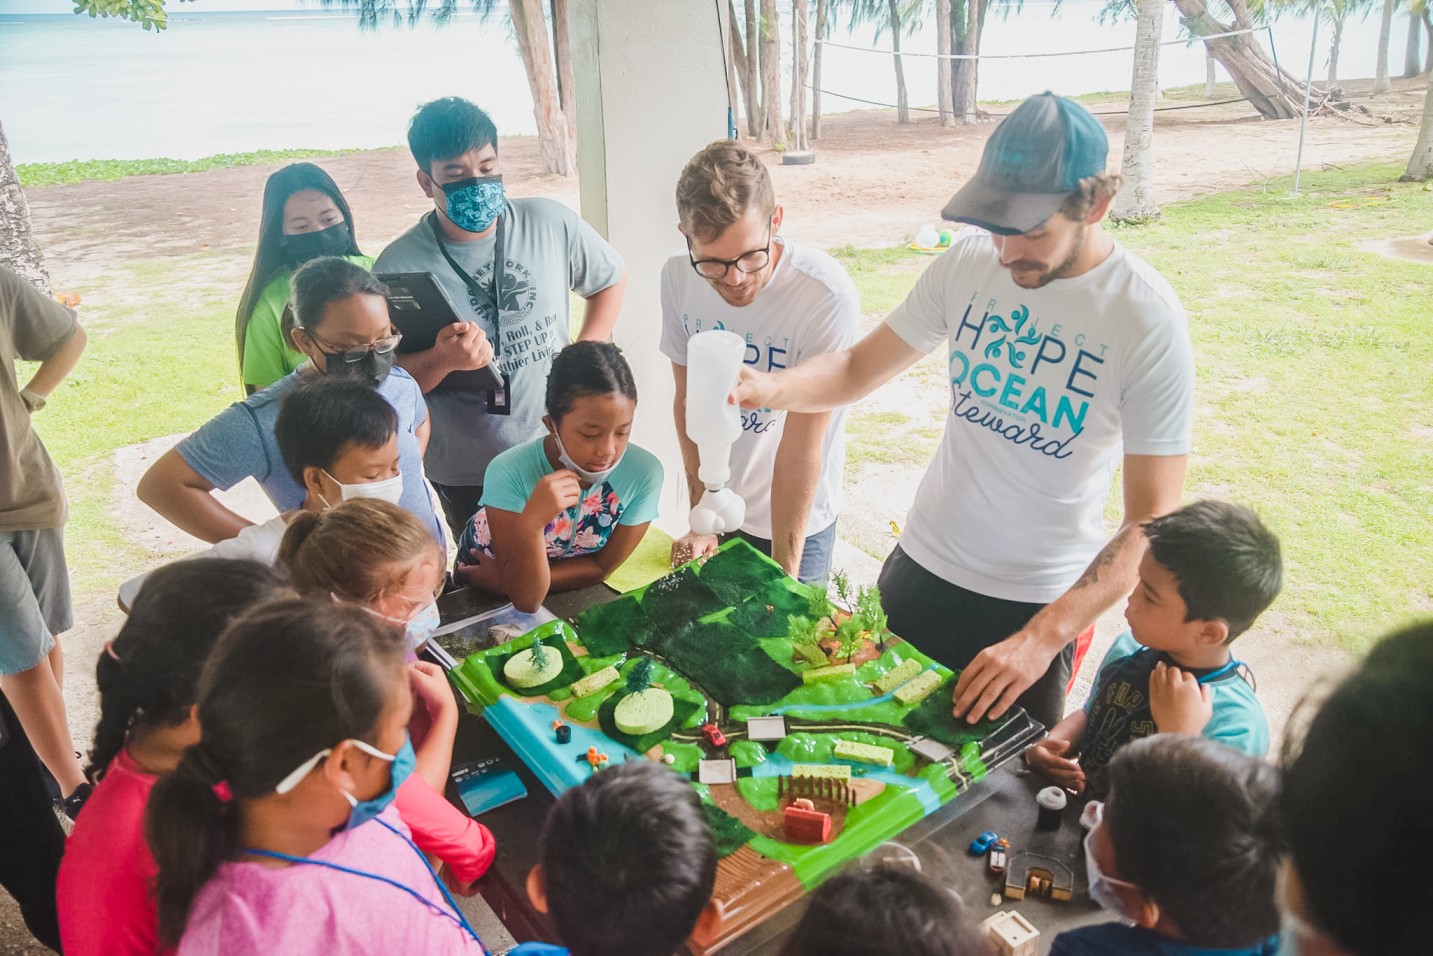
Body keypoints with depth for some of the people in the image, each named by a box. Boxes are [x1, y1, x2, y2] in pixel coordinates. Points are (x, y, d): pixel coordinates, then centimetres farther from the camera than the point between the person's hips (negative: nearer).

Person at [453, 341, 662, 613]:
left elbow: (601, 566, -10)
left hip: (572, 588, 3)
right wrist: (531, 523, -43)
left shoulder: (644, 473, -23)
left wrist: (502, 580, -15)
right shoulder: (509, 472, -29)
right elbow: (525, 599, -27)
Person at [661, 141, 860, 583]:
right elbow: (688, 403, -4)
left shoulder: (827, 295, -27)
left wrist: (783, 575, -18)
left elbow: (800, 450, -24)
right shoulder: (678, 278, -12)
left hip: (796, 520, -4)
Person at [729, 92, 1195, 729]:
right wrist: (772, 387, -18)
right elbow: (859, 367, 3)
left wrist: (1044, 637, -27)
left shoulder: (1149, 321, -18)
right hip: (920, 566, 4)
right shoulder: (970, 263, -7)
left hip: (1035, 604, -3)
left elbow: (1151, 519, -18)